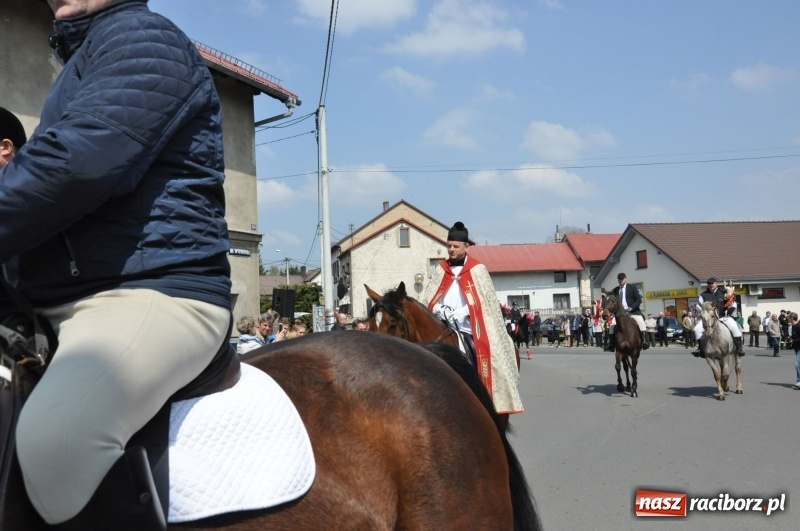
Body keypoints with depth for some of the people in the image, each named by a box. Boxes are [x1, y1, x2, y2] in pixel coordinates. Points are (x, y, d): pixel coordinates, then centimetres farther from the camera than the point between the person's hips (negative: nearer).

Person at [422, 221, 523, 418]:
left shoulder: (477, 270, 4)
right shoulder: (441, 270, 14)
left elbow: (485, 301, -4)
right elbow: (427, 298, 7)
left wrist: (462, 312, -18)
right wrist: (439, 310, -14)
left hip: (470, 330, -3)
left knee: (482, 356, -18)